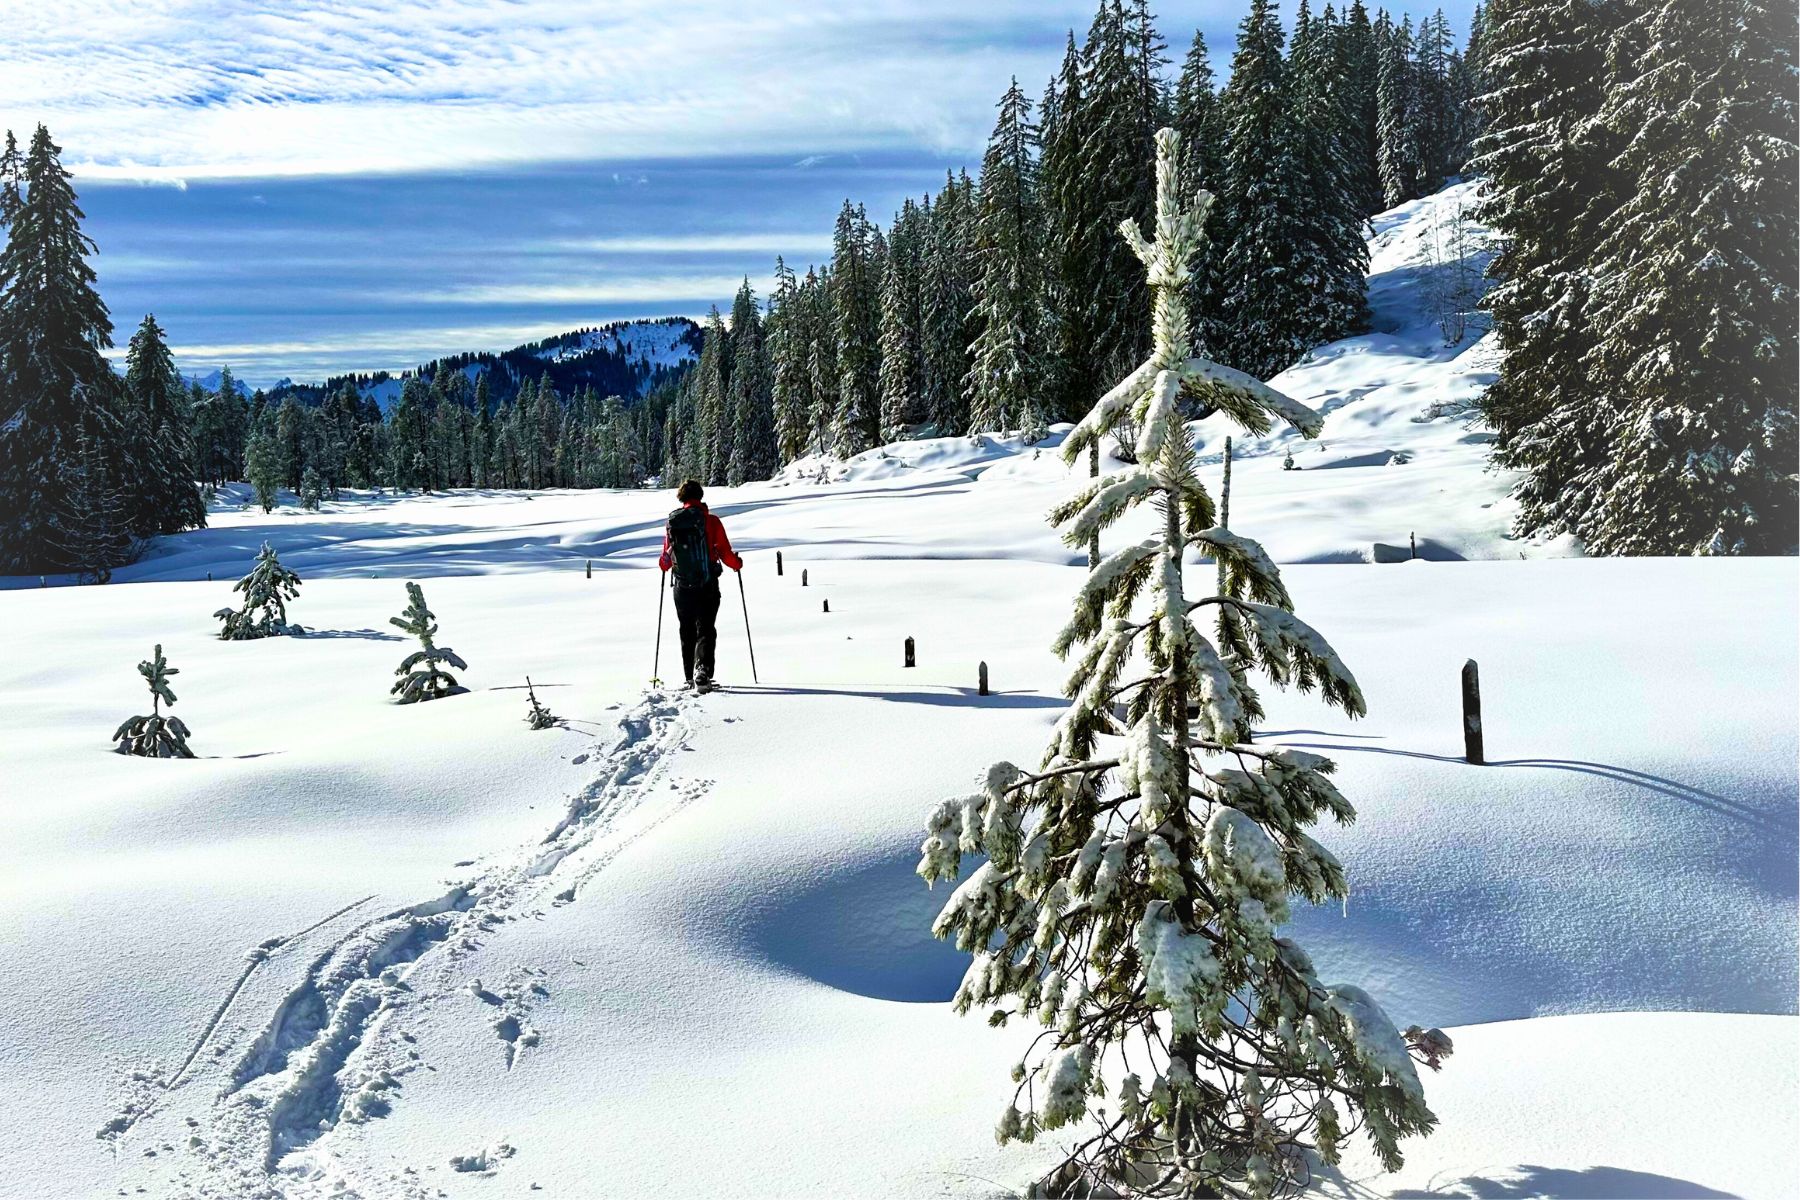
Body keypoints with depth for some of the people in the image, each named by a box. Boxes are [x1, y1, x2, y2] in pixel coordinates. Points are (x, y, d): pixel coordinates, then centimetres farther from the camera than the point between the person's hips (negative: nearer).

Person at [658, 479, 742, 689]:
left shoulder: (671, 524, 0)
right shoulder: (711, 522, -8)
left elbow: (666, 561, 8)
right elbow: (725, 553, -7)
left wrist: (663, 564, 31)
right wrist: (737, 563, 14)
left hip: (682, 587, 3)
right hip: (708, 586, -3)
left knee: (687, 631, 15)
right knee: (706, 630, 0)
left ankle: (691, 676, 21)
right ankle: (702, 669, -22)